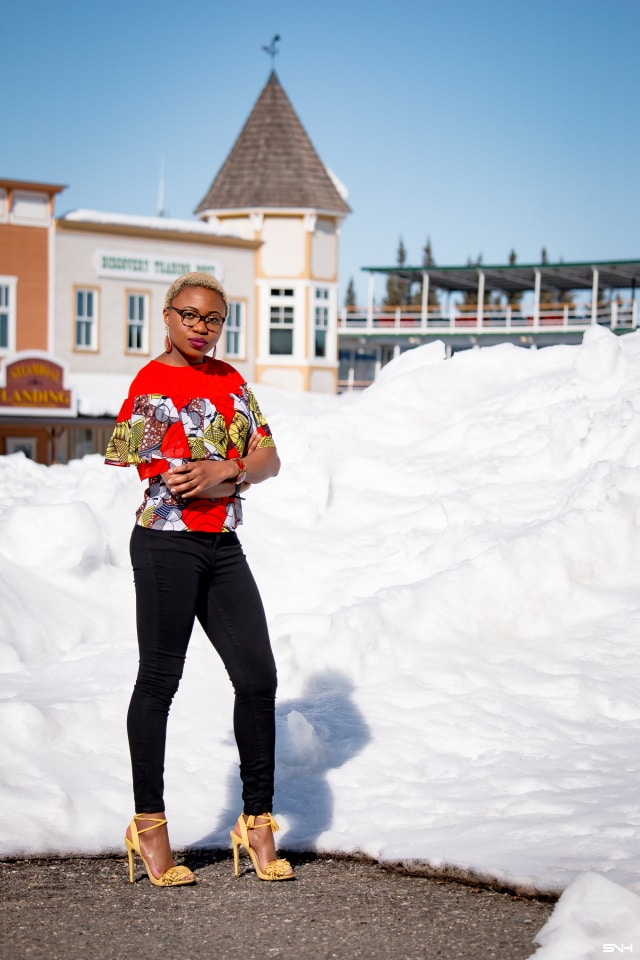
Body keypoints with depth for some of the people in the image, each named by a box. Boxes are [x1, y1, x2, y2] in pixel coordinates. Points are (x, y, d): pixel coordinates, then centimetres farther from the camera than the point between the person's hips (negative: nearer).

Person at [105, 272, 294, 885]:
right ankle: (148, 824, 11)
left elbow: (268, 460, 11)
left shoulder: (229, 379, 14)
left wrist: (225, 471, -10)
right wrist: (222, 476, -10)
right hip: (166, 545, -6)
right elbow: (121, 468, -10)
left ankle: (257, 820, 15)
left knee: (258, 677, 4)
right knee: (159, 679, 0)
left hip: (223, 547, 6)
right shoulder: (151, 385, -5)